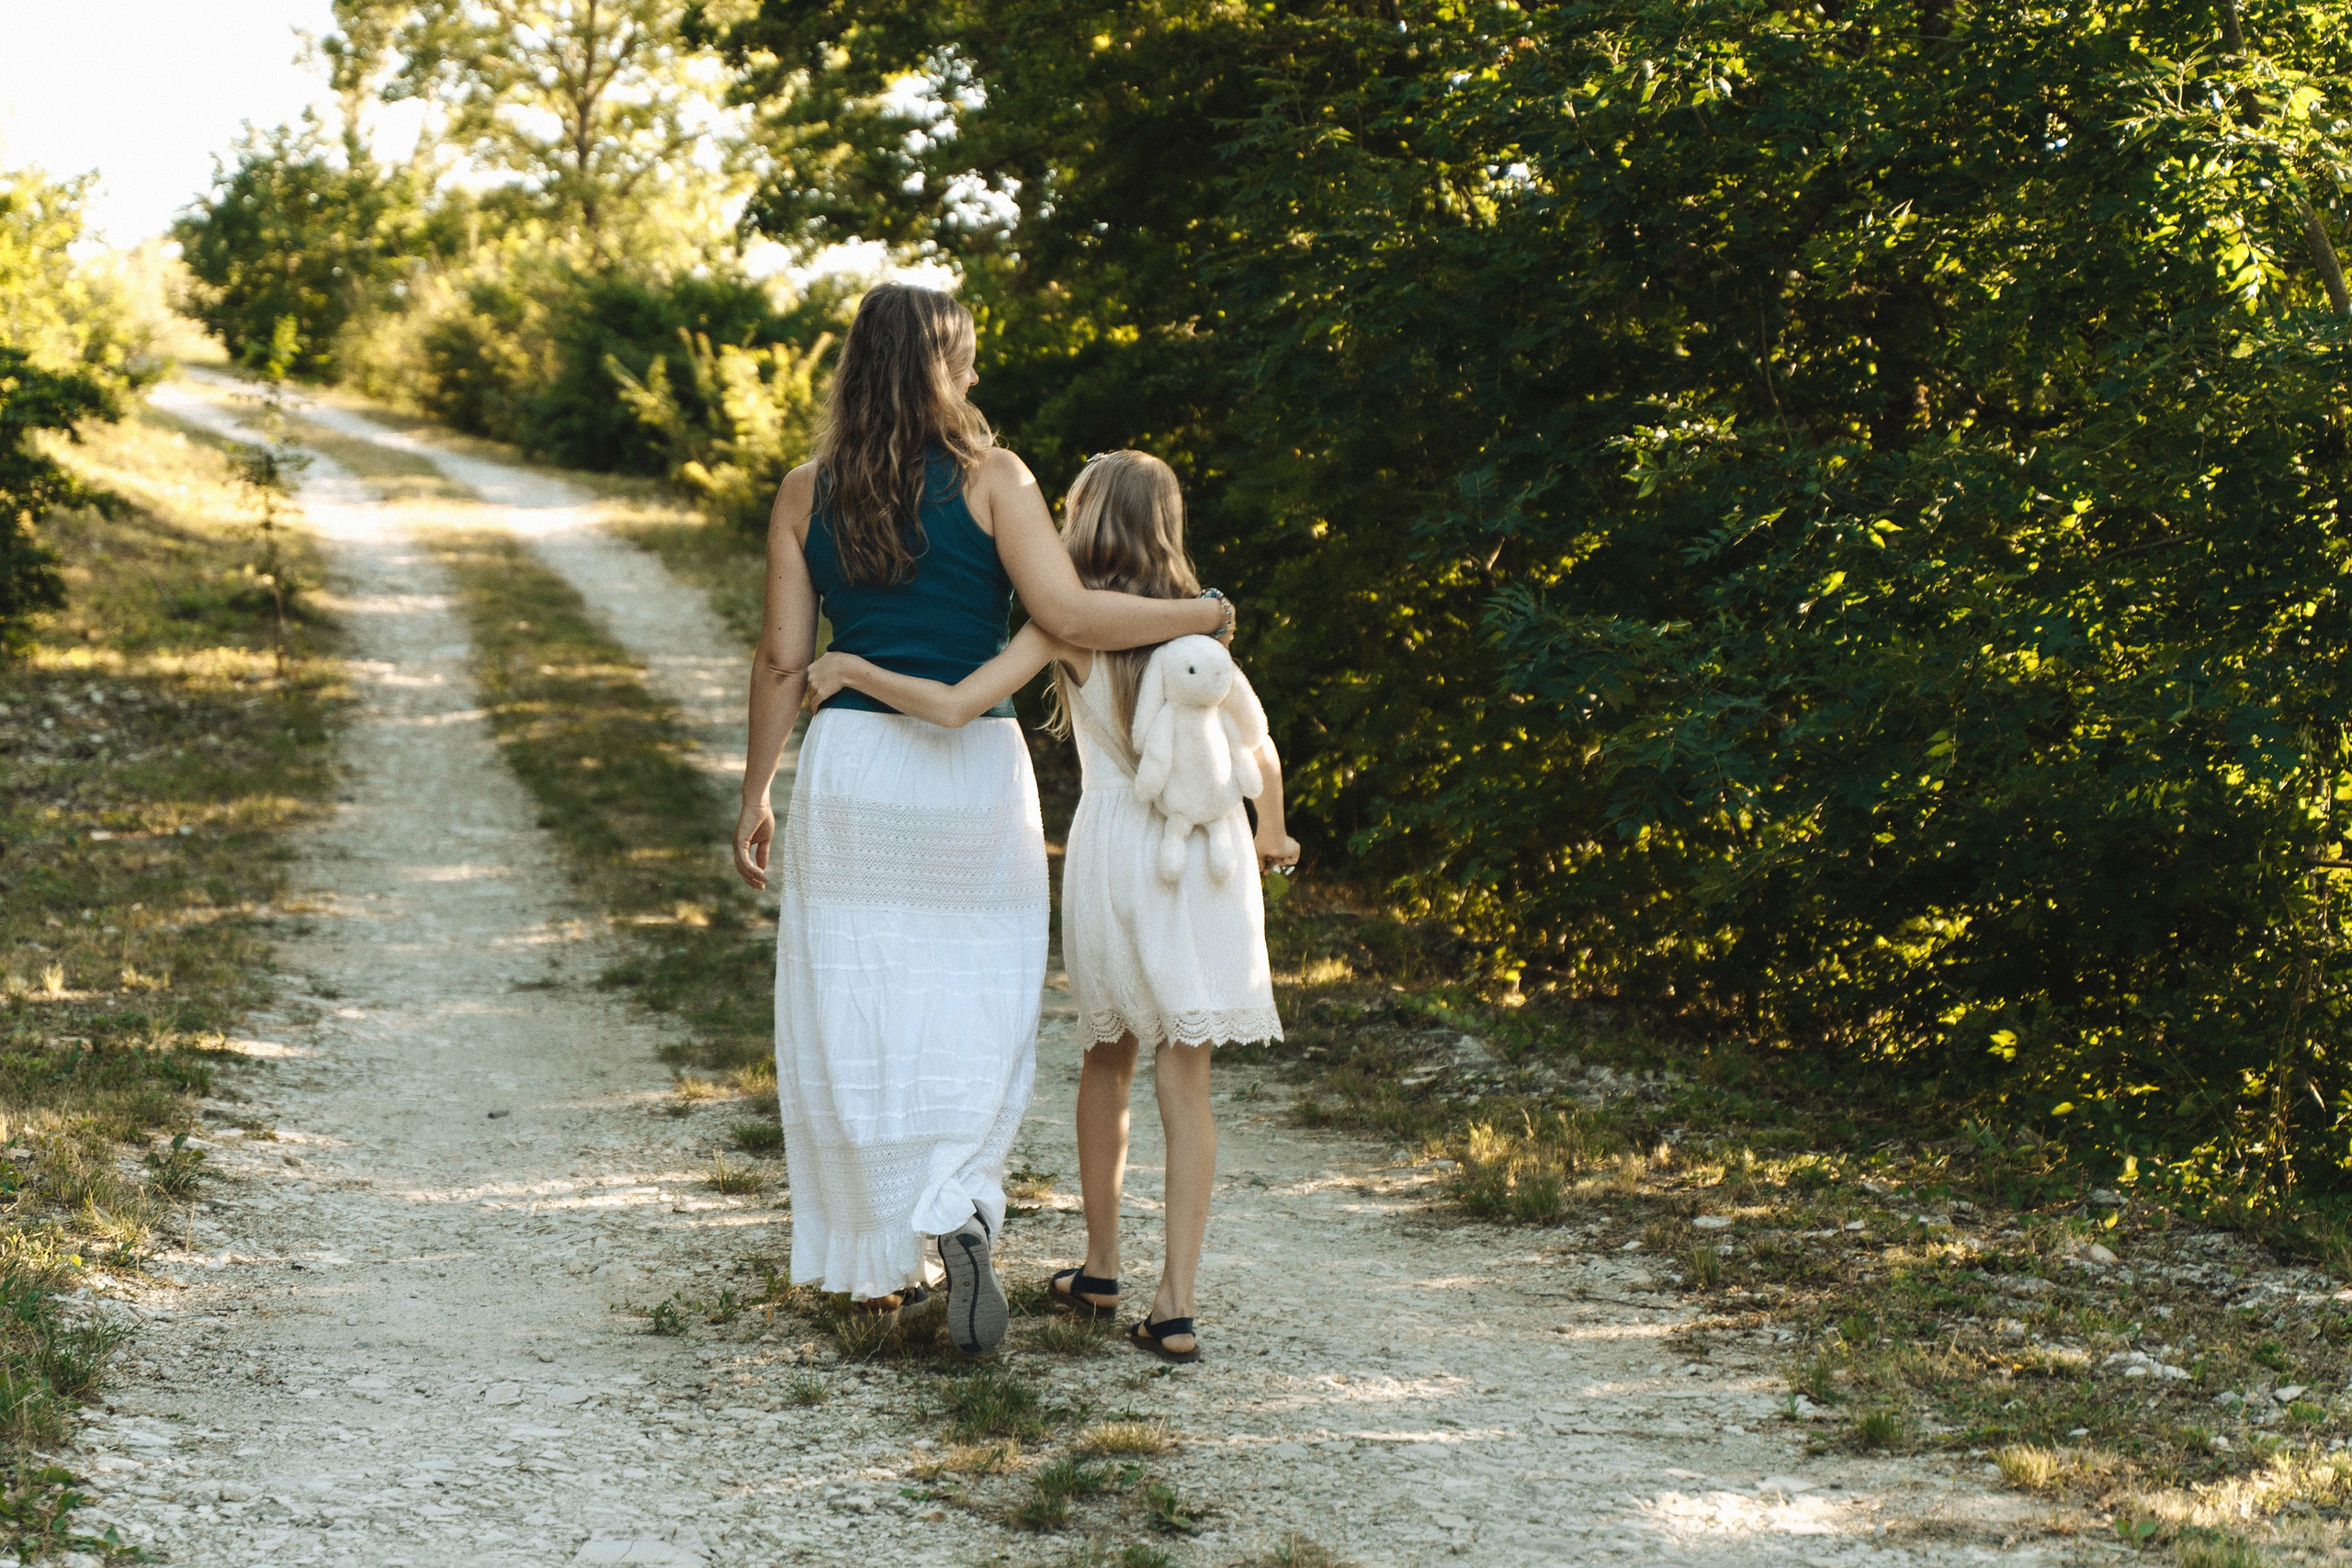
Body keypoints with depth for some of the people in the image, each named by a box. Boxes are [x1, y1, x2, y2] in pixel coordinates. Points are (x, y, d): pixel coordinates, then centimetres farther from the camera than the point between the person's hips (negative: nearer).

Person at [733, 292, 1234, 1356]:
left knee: (850, 1022, 11)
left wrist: (755, 793, 10)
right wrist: (1196, 614, -1)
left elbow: (782, 660, 2)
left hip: (851, 763, 2)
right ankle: (958, 1215, -15)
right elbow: (1068, 617, -14)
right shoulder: (989, 478, -6)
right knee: (972, 1019, 8)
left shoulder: (807, 493, 2)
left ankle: (872, 1264, 18)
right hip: (975, 770, -2)